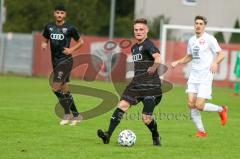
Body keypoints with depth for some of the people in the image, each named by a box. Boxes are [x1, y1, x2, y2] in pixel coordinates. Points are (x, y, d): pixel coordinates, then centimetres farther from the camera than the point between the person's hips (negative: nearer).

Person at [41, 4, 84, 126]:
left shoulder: (70, 28, -5)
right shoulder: (49, 27, 7)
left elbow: (80, 42, 5)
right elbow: (45, 40, 20)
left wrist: (71, 49, -10)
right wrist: (44, 44, -3)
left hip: (66, 60, -6)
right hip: (55, 61, 6)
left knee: (56, 87, -17)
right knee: (64, 89, 10)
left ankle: (67, 114, -5)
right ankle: (75, 115, 21)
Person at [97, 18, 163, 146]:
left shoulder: (148, 45, -9)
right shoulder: (134, 48, 18)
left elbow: (158, 58, -29)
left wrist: (154, 67, -47)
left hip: (151, 85, -7)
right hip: (136, 83, 7)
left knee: (146, 118, -8)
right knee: (122, 105, -13)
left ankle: (156, 137, 21)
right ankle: (108, 135, -18)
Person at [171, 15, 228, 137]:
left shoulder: (209, 39, -6)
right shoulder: (192, 40, 13)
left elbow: (221, 54, -8)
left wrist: (215, 62, -28)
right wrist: (178, 62, 10)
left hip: (206, 76, -6)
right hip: (194, 75, 6)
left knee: (199, 106, -12)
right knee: (191, 104, -4)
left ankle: (221, 110, 16)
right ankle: (201, 132, 7)